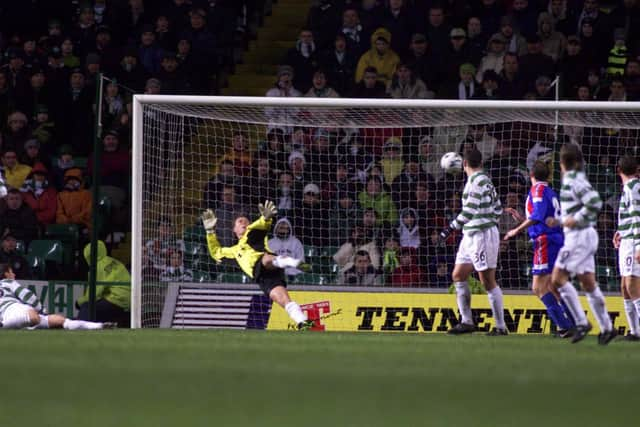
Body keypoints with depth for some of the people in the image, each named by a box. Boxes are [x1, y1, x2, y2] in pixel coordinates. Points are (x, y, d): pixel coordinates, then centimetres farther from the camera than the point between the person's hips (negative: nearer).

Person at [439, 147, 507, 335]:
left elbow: (469, 211, -20)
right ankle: (466, 322, 14)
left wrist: (451, 228, -15)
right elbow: (497, 209, 18)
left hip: (482, 235, -10)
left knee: (488, 281, -7)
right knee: (458, 275, 11)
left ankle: (500, 326, -4)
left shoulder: (478, 181, -15)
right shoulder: (484, 180, 13)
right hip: (471, 236, 10)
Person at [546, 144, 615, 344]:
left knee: (558, 278, -9)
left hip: (579, 236, -10)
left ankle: (581, 322, -10)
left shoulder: (575, 181, -14)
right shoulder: (571, 180, 15)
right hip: (585, 236, 10)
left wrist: (575, 219, -19)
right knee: (588, 284, 11)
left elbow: (595, 203, -26)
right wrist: (559, 221, 16)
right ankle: (606, 327, 13)